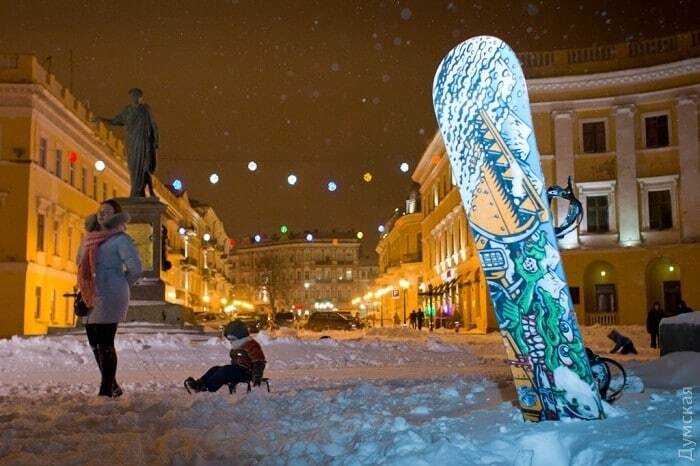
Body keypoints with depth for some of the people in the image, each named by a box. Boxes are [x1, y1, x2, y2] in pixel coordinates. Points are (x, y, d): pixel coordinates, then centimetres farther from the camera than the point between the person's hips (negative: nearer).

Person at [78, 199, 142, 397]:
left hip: (109, 297, -8)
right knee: (94, 342, 12)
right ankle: (112, 386, 24)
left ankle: (107, 389, 2)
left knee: (105, 343, -7)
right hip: (91, 297, 8)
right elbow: (80, 260, 27)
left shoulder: (120, 239, -7)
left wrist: (121, 285, -1)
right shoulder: (92, 238, 16)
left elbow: (135, 268, -12)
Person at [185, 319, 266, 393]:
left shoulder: (251, 345, -12)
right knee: (215, 369, -7)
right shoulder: (236, 346, 20)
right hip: (236, 369, 10)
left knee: (224, 371, -29)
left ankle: (207, 388, -37)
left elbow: (258, 363, -17)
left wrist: (257, 378, -23)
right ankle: (198, 384, -23)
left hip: (246, 372, -10)